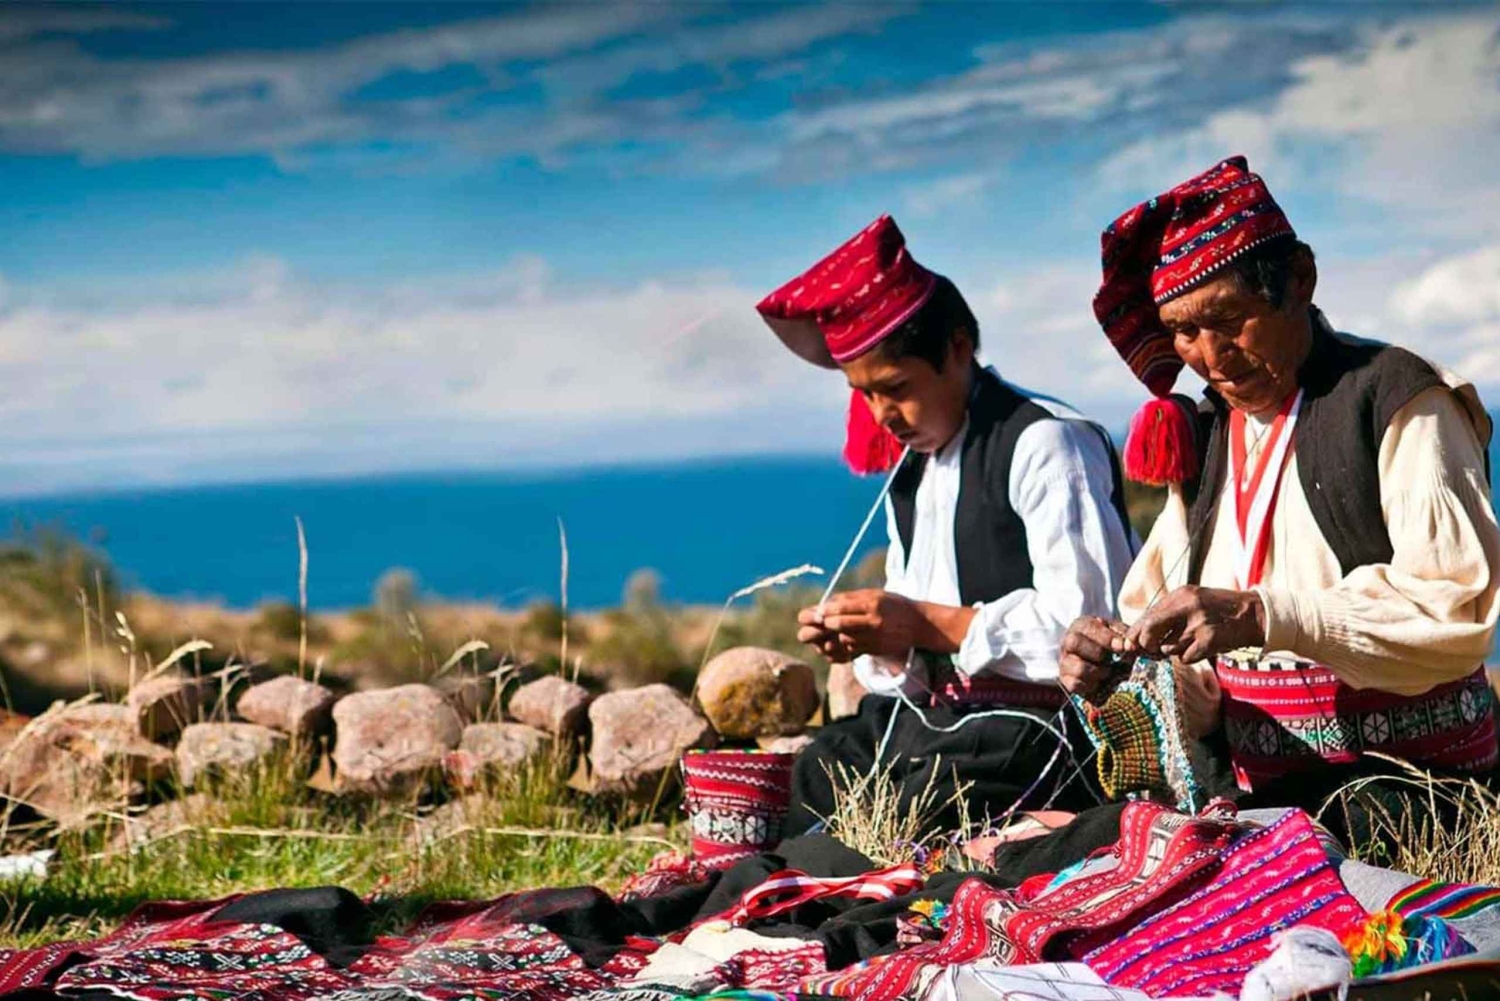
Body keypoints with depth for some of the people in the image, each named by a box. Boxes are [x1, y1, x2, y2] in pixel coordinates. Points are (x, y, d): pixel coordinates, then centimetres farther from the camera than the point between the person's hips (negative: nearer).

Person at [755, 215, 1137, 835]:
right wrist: (875, 642, -4)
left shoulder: (1045, 445, -10)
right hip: (924, 711, 9)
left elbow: (1089, 621, -20)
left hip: (1030, 723, -9)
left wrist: (931, 625, -19)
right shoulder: (910, 466, 18)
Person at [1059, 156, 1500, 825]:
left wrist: (1262, 616, -24)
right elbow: (1196, 685, 15)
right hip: (1265, 804, 7)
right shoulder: (1204, 441, 18)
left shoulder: (1398, 403, -2)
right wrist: (1122, 667, -9)